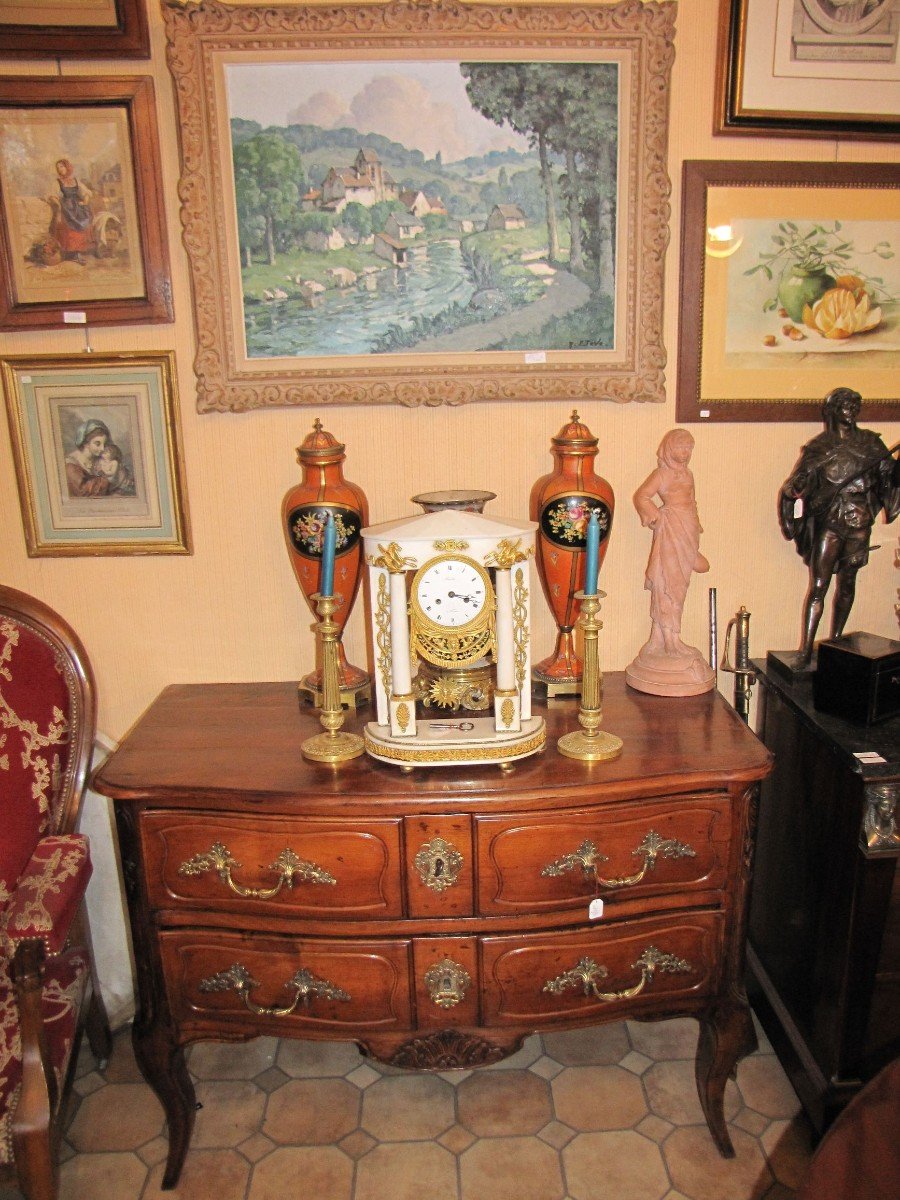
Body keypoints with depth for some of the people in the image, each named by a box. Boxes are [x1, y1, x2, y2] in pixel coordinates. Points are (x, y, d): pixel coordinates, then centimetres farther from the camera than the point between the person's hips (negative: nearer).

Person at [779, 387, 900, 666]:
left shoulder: (869, 441, 9)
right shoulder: (818, 446, 1)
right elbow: (798, 481, -6)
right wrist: (796, 489, -28)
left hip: (859, 521, 3)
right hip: (829, 521, -3)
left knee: (847, 584, 10)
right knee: (818, 585, -7)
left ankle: (835, 642, 20)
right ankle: (806, 647, -5)